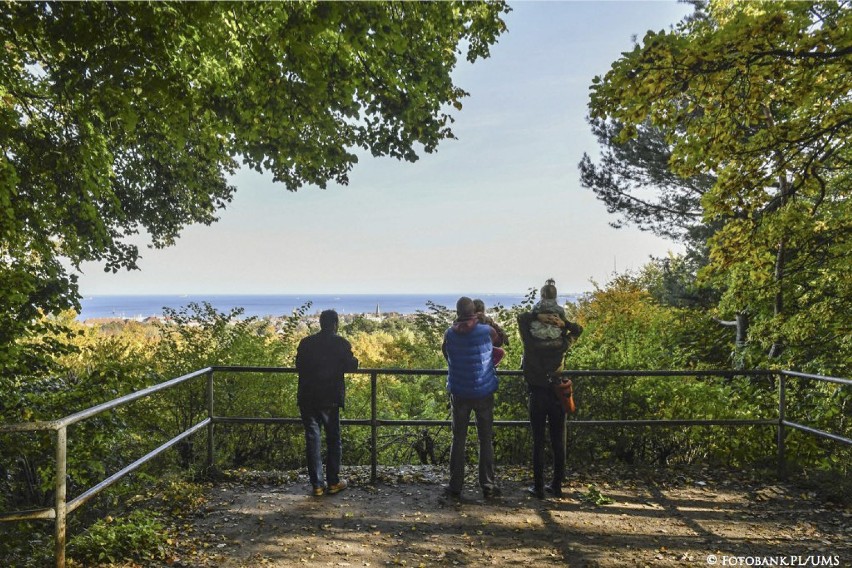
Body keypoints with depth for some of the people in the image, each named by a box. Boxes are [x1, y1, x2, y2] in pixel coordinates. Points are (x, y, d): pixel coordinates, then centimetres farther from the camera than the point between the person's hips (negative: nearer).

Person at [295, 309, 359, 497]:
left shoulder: (306, 343, 4)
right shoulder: (340, 344, -6)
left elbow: (299, 366, 10)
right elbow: (350, 366, -7)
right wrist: (354, 360, 15)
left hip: (307, 398, 3)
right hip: (329, 398, -3)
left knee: (312, 439, 7)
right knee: (333, 439, 9)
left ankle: (317, 484, 9)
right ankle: (333, 482, 13)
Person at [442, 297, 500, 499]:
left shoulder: (450, 334, -6)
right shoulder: (485, 331, -11)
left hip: (459, 393, 2)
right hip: (484, 392, -1)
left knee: (458, 439, 10)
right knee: (486, 440, 7)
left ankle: (456, 485, 12)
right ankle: (488, 486, 9)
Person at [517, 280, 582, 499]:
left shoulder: (531, 344, -9)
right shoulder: (562, 345, -3)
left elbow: (521, 317, -1)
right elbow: (578, 329, 13)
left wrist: (538, 316, -16)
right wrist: (563, 322, -6)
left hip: (537, 396, -2)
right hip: (557, 396, 2)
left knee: (538, 442, 4)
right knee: (558, 442, 10)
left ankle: (538, 487, 7)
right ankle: (557, 486, 16)